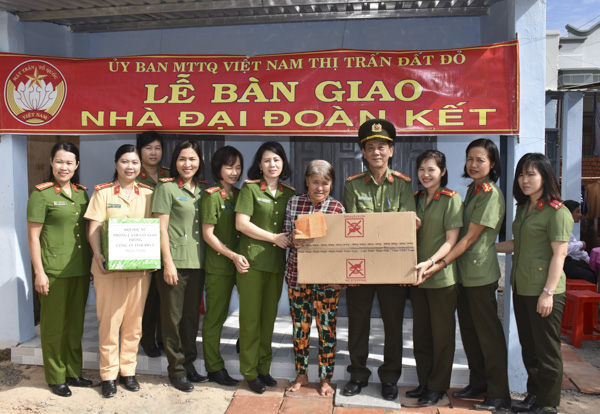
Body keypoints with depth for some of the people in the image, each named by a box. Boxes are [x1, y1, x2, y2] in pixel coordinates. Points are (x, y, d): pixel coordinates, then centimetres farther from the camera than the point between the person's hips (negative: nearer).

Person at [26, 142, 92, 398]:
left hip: (80, 269, 5)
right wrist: (39, 272, -11)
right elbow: (33, 236, -7)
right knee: (54, 324, 5)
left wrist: (93, 262, 11)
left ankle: (74, 372, 27)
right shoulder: (41, 194, -6)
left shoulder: (82, 193, 9)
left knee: (76, 322, 13)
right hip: (54, 270, -5)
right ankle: (56, 378, 19)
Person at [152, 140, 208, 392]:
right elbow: (161, 228, -8)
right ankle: (176, 369, 18)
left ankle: (189, 363, 28)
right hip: (174, 262, -5)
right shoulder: (167, 187, -4)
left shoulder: (203, 189, 11)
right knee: (173, 317, 5)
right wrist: (168, 263, -13)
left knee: (192, 315, 13)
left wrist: (208, 258, 7)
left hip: (197, 262, 5)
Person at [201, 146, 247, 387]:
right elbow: (208, 235, -10)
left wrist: (238, 257, 4)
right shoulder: (211, 195, -8)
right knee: (214, 317, 3)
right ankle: (215, 368, 14)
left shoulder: (238, 195, 11)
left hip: (234, 264, 6)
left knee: (220, 315, 13)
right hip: (217, 265, -6)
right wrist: (233, 256, -16)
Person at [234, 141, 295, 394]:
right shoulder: (250, 188, -1)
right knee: (251, 317, 1)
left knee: (269, 316, 11)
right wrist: (274, 237, -11)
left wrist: (291, 238, -2)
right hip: (252, 259, -4)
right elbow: (241, 224, -9)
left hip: (277, 262, 4)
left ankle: (263, 367, 24)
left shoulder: (289, 193, 12)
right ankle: (250, 371, 14)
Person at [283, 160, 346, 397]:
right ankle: (301, 375, 28)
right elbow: (285, 234, 5)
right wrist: (292, 238, -19)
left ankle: (325, 379, 23)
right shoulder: (294, 203, 2)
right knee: (299, 326, 10)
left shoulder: (337, 208, -2)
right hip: (297, 273, 2)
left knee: (326, 328, 6)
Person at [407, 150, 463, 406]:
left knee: (442, 334, 5)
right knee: (421, 332, 14)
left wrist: (430, 263, -24)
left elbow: (451, 240, -12)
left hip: (442, 276, -6)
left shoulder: (451, 199, -7)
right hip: (417, 276, 6)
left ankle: (438, 386, 19)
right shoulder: (417, 199, 11)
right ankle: (424, 382, 28)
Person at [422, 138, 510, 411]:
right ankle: (478, 383, 31)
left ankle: (499, 394, 14)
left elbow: (471, 237, -18)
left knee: (488, 332, 1)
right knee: (469, 330, 16)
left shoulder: (491, 194, -14)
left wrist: (440, 265, -19)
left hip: (481, 273, -9)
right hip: (463, 271, 9)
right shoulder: (472, 189, 12)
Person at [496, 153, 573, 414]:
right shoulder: (523, 208, 14)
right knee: (528, 347, 17)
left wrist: (548, 292, -19)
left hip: (543, 291, -8)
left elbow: (559, 254, -16)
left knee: (546, 350, 4)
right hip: (521, 288, 8)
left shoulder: (557, 212, -12)